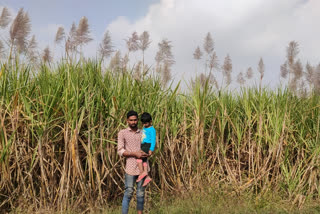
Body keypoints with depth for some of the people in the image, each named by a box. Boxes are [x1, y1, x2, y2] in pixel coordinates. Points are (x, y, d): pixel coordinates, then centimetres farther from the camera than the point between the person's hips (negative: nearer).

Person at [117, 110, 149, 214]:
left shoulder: (142, 133, 13)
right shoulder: (122, 133, 3)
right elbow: (120, 151, -3)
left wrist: (147, 153, -3)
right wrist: (135, 154, -16)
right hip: (131, 167, -3)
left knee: (141, 193, 8)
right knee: (128, 193, -4)